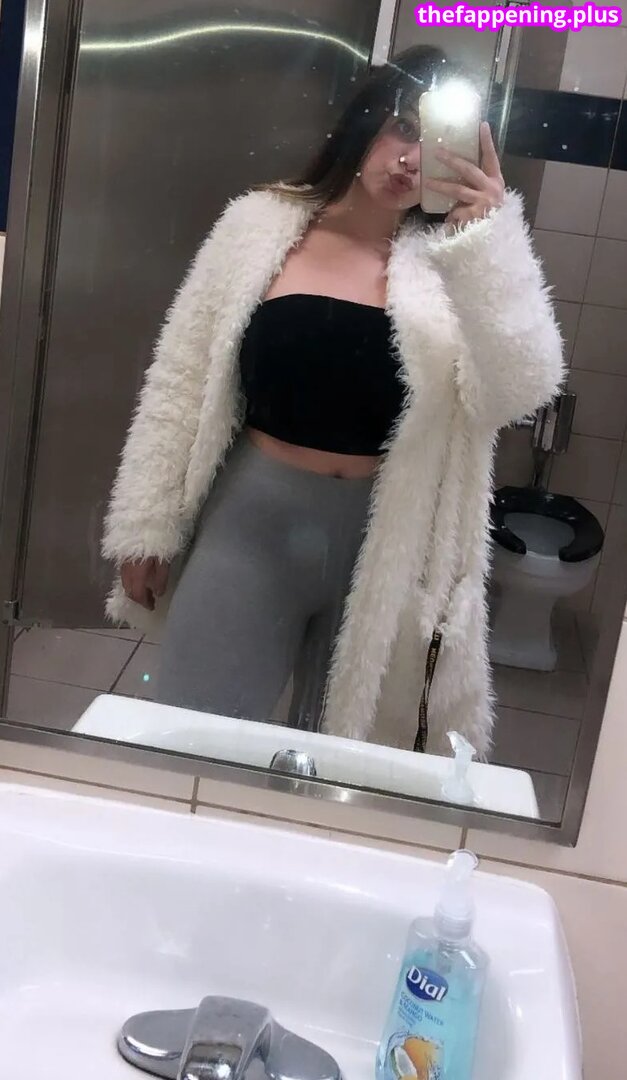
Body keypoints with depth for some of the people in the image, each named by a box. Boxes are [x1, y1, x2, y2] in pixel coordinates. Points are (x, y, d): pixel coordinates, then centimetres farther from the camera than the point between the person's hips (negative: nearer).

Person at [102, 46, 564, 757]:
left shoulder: (454, 265, -4)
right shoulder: (260, 225, 1)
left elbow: (517, 392, -19)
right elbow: (182, 380, 4)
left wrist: (491, 239, -30)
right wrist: (146, 525, 4)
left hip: (384, 549, 0)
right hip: (250, 524, 1)